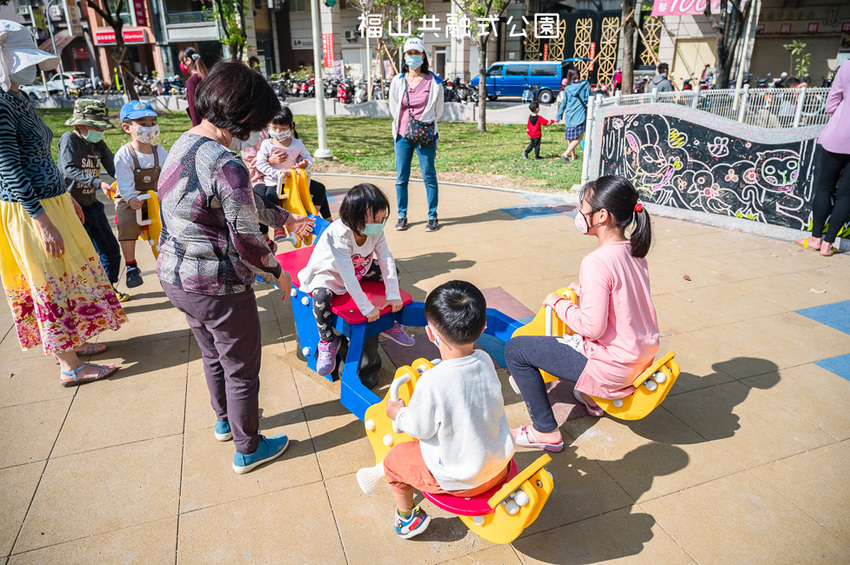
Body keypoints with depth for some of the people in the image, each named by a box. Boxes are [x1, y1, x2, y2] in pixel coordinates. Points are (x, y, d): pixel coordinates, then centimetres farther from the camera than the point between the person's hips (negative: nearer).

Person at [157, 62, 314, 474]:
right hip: (217, 286, -9)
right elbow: (246, 242, -23)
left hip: (174, 275, 9)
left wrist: (285, 218, 23)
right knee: (241, 368, 12)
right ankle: (247, 449, 32)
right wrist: (277, 272, -4)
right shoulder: (226, 165, -26)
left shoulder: (182, 145, 5)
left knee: (213, 355, 29)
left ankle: (224, 421, 52)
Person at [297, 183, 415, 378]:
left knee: (391, 272, -6)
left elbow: (387, 260, -17)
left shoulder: (376, 231, -19)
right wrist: (366, 307, -36)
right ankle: (328, 341, -9)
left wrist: (393, 295, -21)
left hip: (359, 268, 7)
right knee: (321, 296, -36)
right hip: (329, 272, -7)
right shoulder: (339, 234, -38)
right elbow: (347, 276, -39)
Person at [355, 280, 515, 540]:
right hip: (500, 465, 6)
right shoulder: (485, 361, -13)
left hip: (460, 480, -6)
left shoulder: (431, 384, -32)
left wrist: (399, 413, 3)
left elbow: (420, 429, -16)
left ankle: (407, 517, 40)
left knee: (395, 458, 16)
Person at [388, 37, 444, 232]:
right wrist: (405, 125, 9)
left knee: (429, 177, 1)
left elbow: (438, 110, 8)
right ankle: (402, 216, 16)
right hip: (402, 135, 3)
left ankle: (432, 217, 11)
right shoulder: (398, 81, 5)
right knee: (401, 178, 4)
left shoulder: (434, 82, -2)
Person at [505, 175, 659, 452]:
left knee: (515, 349, -1)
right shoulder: (634, 251, 1)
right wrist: (585, 292, 13)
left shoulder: (597, 262, -25)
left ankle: (546, 431, 7)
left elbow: (593, 327, -24)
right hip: (642, 354, 9)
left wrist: (558, 303, -10)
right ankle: (593, 397, 40)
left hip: (613, 367, -9)